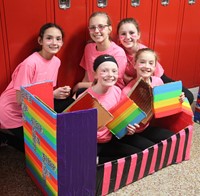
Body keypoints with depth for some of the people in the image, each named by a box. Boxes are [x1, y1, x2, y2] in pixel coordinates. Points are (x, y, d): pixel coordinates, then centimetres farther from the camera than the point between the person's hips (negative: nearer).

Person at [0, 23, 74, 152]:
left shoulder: (56, 61, -5)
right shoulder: (30, 63, -26)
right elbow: (21, 100, -25)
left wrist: (61, 92, -18)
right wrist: (53, 95, -27)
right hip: (13, 114, -7)